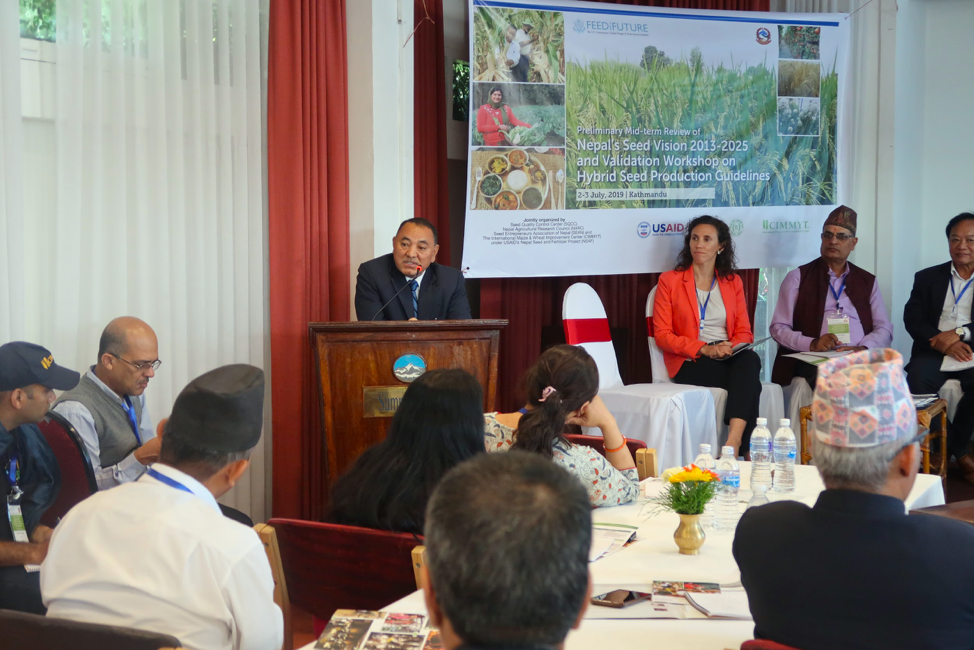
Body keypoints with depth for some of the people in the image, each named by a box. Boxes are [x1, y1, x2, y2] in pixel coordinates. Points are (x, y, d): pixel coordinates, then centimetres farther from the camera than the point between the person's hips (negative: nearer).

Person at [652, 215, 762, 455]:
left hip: (730, 358, 3)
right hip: (690, 364, -3)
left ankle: (734, 443, -47)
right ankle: (744, 450, -33)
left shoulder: (733, 282, 20)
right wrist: (704, 349, -14)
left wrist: (732, 347, -11)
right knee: (748, 380, -34)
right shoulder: (669, 281, 8)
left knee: (750, 360, -36)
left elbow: (744, 332, 15)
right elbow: (662, 335, 1)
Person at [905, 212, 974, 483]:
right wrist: (943, 343, -14)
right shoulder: (927, 278, 17)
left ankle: (947, 449, -13)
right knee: (918, 379, -32)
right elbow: (912, 319, 4)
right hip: (934, 351, 1)